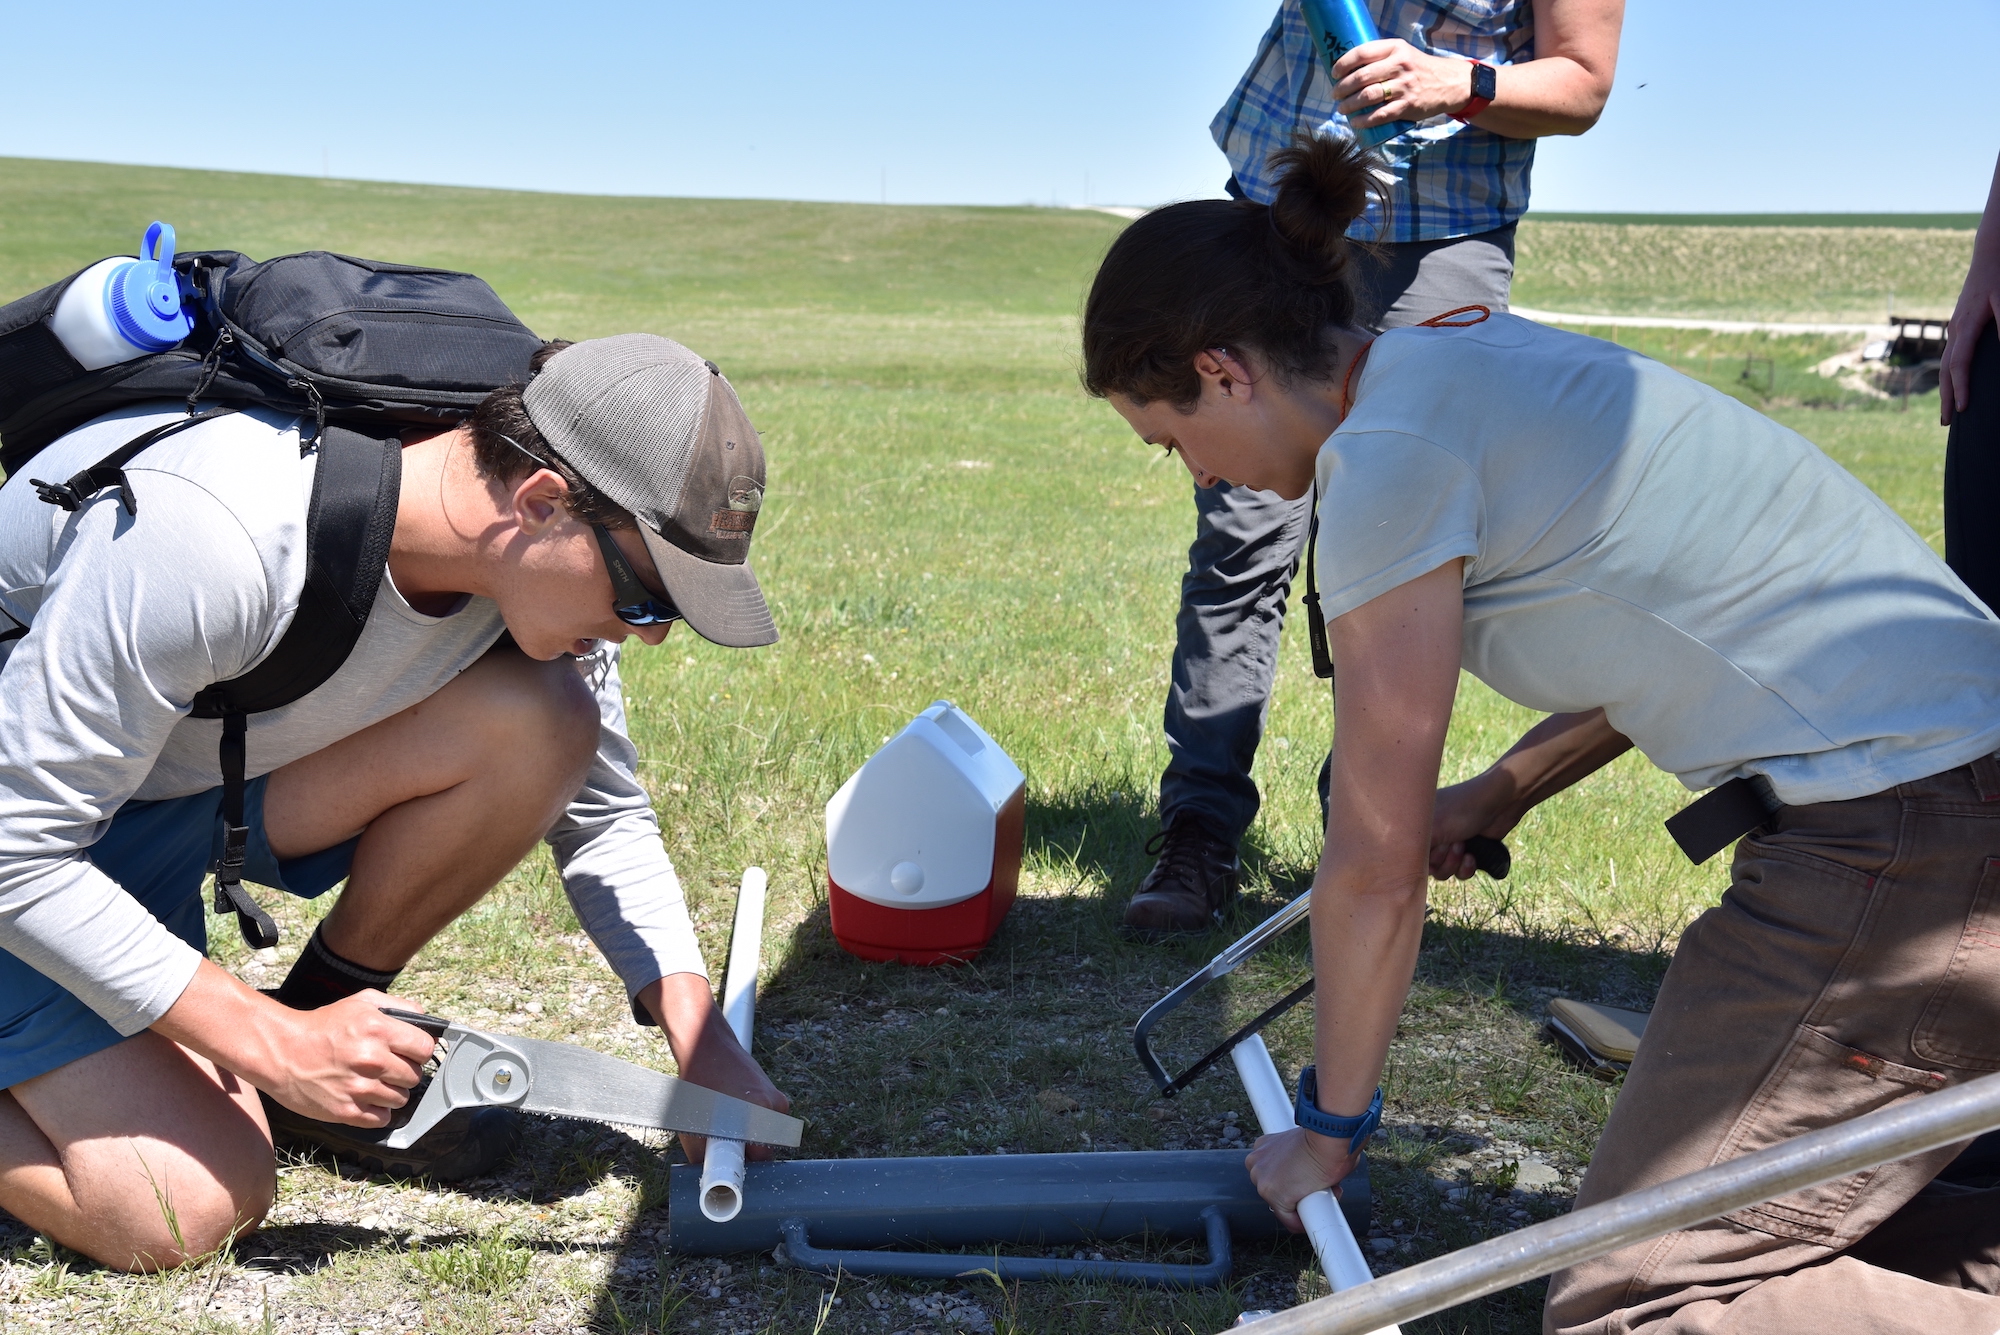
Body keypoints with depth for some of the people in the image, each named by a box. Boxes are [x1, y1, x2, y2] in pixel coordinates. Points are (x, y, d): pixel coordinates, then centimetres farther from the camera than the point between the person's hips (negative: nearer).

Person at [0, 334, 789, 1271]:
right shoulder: (205, 534, -38)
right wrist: (267, 1042, -28)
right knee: (196, 1211, -20)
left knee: (544, 724, -20)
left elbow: (603, 818, -3)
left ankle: (331, 1009, 1)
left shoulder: (542, 558, -18)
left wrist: (700, 1039, -13)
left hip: (209, 776, 6)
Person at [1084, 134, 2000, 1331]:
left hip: (1889, 846, -10)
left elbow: (1376, 865, -8)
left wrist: (1328, 1127, 5)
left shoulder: (1389, 449, -14)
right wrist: (1504, 790, 19)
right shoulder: (1470, 358, 14)